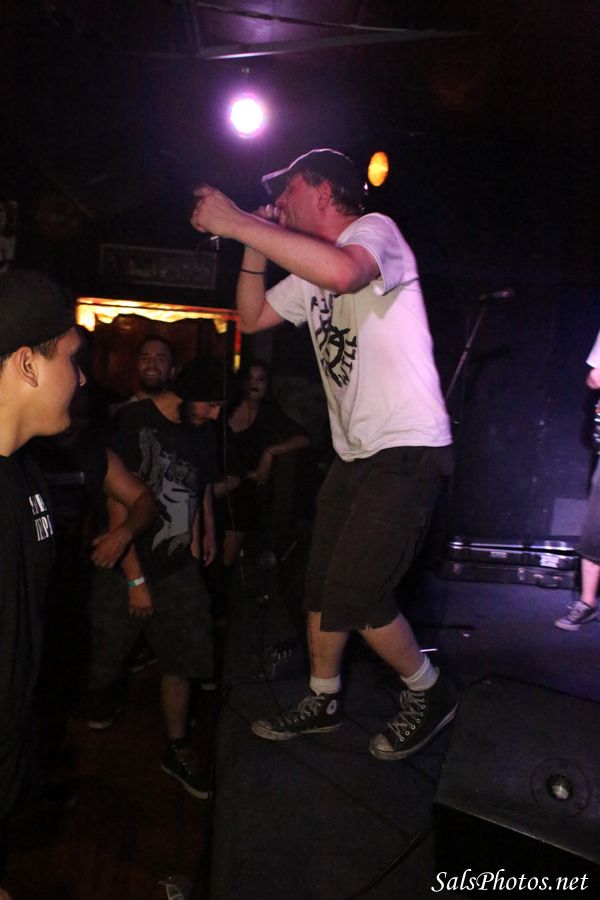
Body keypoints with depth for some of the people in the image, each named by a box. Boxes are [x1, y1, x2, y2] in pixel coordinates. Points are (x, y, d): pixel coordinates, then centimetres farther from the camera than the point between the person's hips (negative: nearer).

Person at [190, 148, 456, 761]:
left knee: (352, 595, -11)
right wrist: (255, 247, 9)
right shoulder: (308, 273, 17)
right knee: (321, 585, 13)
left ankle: (428, 693, 15)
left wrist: (236, 221, -27)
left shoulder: (375, 228, -10)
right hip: (355, 452, 9)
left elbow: (342, 271, -34)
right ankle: (322, 701, 33)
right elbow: (251, 317, 21)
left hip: (409, 448, -9)